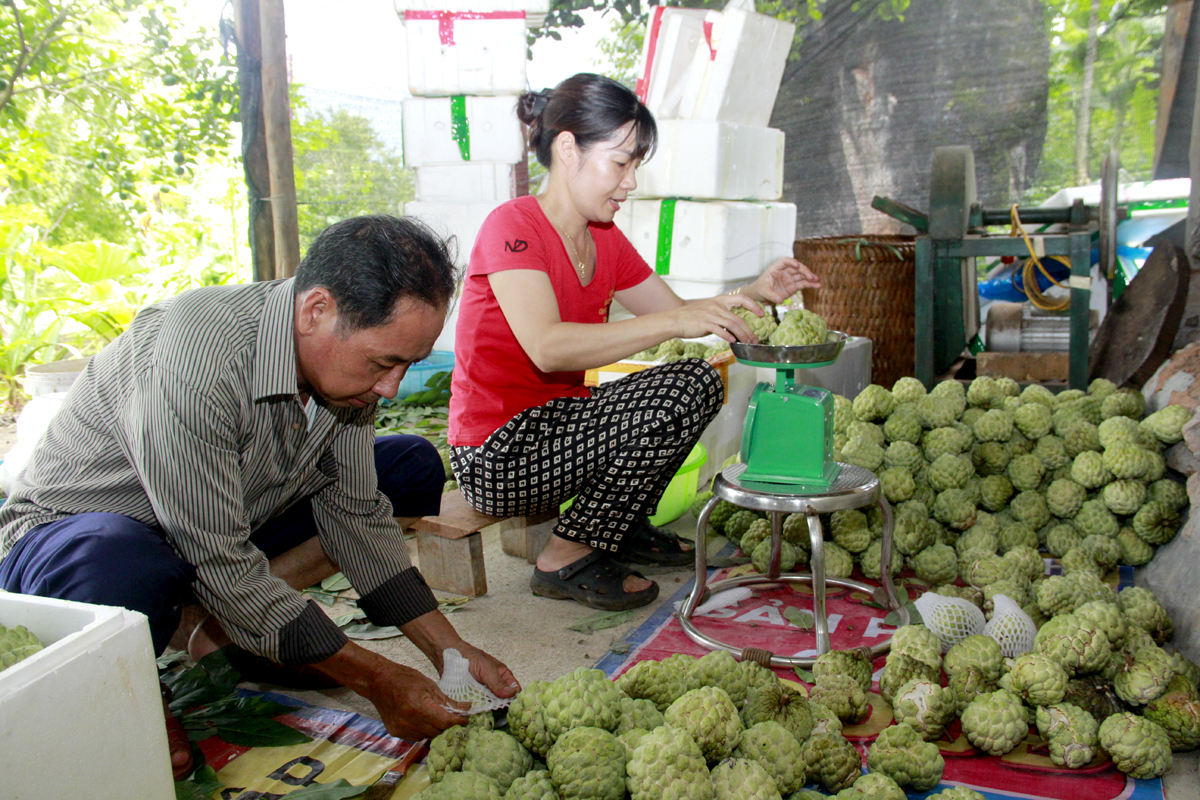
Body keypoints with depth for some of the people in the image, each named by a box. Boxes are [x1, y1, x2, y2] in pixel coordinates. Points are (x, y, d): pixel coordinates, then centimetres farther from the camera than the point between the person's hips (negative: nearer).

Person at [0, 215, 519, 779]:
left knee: (412, 468, 0)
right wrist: (376, 680, -27)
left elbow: (354, 514, -4)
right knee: (118, 566, -43)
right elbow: (219, 565, -32)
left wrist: (449, 649, -11)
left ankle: (211, 622, -7)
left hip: (227, 527, 7)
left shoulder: (342, 350, -11)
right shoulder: (193, 361, -35)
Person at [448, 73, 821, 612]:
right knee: (673, 399, -22)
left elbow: (679, 315, 12)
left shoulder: (604, 241, 8)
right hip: (498, 454, -8)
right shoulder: (512, 225, -17)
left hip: (562, 432, 8)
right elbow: (547, 347, -32)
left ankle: (621, 527, 11)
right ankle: (566, 558, -9)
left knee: (701, 381, 0)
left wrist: (754, 294, -5)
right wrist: (675, 321, -36)